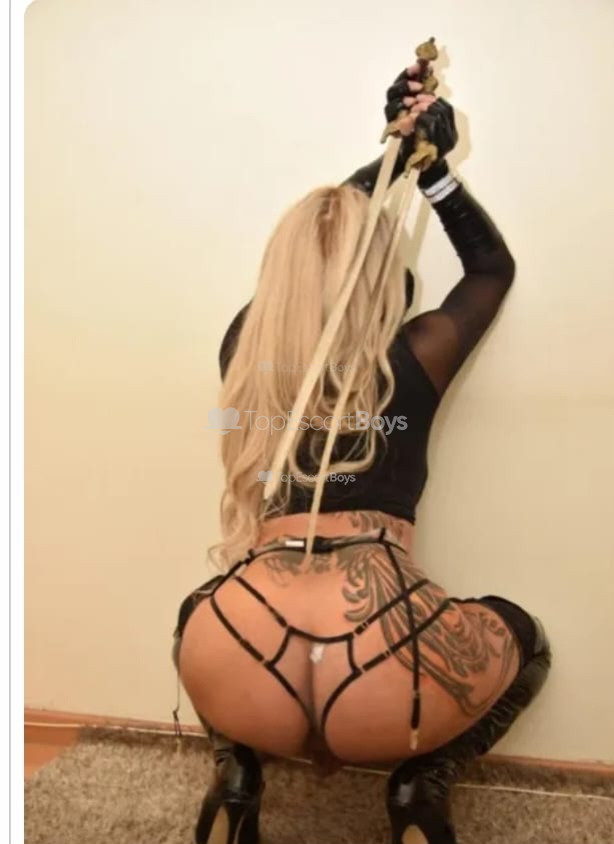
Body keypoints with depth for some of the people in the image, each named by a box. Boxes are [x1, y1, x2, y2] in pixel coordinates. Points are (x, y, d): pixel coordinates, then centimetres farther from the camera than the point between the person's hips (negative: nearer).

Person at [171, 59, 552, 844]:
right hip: (382, 690, -1)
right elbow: (493, 266, 26)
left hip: (241, 679, 2)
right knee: (521, 637, 30)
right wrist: (436, 167, 21)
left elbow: (315, 236, 29)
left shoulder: (243, 346, 10)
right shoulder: (414, 361, 4)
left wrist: (397, 153, 34)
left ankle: (235, 780, 24)